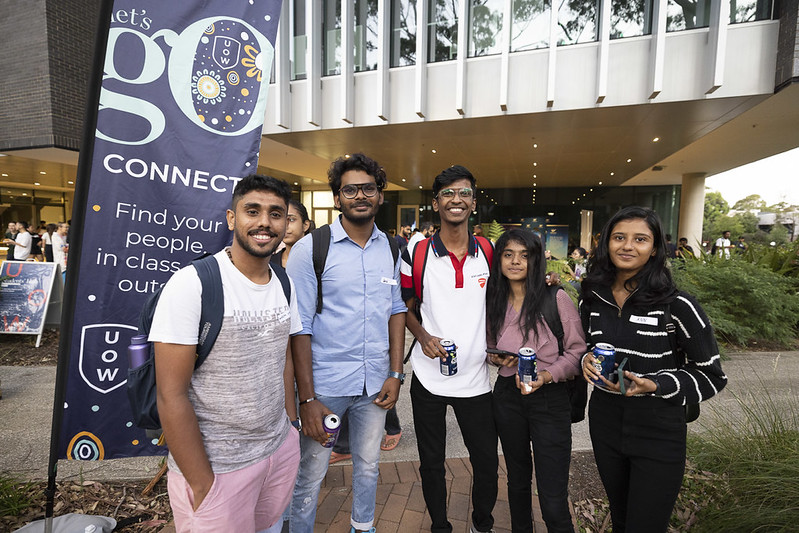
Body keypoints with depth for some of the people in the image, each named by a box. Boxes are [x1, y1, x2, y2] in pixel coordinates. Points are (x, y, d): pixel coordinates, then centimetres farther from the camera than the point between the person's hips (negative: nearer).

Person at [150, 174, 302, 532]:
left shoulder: (285, 286, 1)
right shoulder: (191, 284, -18)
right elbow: (171, 396, -17)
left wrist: (290, 429, 5)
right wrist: (202, 486, -14)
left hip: (281, 451, 6)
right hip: (214, 467, -5)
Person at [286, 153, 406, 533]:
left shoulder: (391, 249, 3)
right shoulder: (309, 249, -11)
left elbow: (396, 310, 7)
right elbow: (299, 326, -11)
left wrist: (395, 374, 2)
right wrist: (307, 398, -12)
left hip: (375, 381, 4)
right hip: (325, 382, -4)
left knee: (368, 464, 22)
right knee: (310, 475, 10)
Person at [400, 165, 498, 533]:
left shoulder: (489, 251, 0)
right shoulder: (416, 253, -5)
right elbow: (406, 306, 5)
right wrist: (423, 336, -12)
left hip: (476, 376, 2)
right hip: (429, 375, -1)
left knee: (487, 462, 15)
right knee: (431, 462, 16)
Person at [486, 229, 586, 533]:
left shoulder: (556, 298, -10)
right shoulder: (494, 302, 4)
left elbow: (577, 351, -7)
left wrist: (546, 375, -20)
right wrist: (496, 358, -5)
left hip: (549, 397, -4)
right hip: (507, 396, 4)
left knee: (553, 501, -2)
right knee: (517, 480, 23)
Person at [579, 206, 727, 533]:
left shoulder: (677, 305, -15)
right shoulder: (591, 300, -1)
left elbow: (711, 376, -7)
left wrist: (654, 385, -22)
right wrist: (586, 360, -8)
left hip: (658, 432, -4)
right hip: (604, 423, 4)